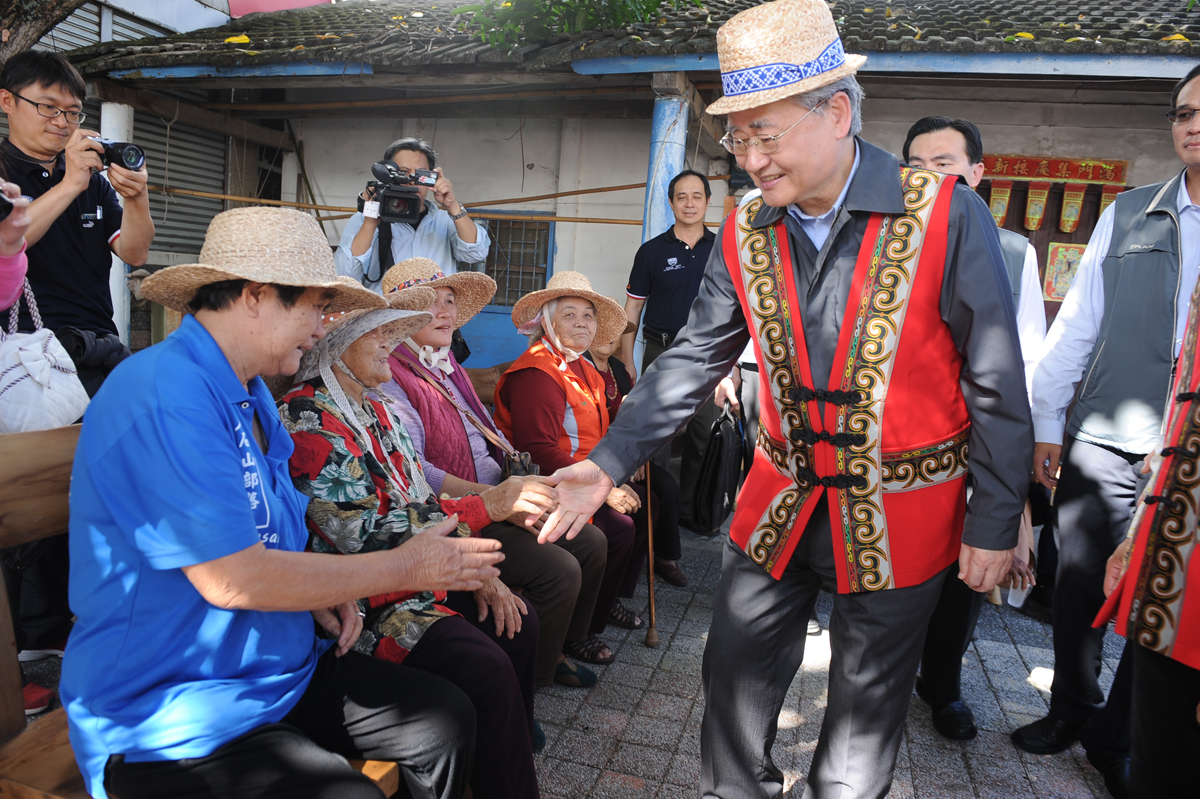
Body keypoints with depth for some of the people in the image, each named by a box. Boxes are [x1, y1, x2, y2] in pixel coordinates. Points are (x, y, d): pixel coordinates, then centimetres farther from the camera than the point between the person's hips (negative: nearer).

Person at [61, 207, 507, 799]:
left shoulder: (250, 393, 9)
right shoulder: (164, 394, -23)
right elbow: (230, 578, -27)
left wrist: (319, 594, -1)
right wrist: (405, 568, -17)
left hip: (282, 670, 9)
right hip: (168, 714, -8)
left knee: (447, 719, 0)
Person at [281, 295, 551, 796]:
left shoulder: (371, 409, 10)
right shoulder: (306, 421, -18)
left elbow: (419, 503, 12)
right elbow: (367, 535, -26)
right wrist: (486, 506, -28)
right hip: (358, 604, -9)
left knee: (519, 625, -1)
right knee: (488, 670, -21)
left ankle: (515, 752, 17)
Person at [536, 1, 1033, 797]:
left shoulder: (947, 213, -14)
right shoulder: (745, 234, -2)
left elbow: (996, 384, -9)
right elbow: (695, 360, 0)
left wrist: (995, 521, -6)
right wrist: (609, 461, -8)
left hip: (900, 518, -3)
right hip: (780, 506, 4)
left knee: (867, 706, 15)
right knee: (734, 674, 15)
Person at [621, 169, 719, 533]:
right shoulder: (652, 251, 3)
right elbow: (632, 308, 4)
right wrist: (627, 361, -2)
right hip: (662, 352, -2)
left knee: (705, 435, 8)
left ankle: (691, 509, 22)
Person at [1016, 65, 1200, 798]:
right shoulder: (1128, 215, 7)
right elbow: (1077, 324, 6)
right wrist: (1047, 422, 4)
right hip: (1104, 441, 1)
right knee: (1079, 584, 9)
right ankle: (1072, 708, 32)